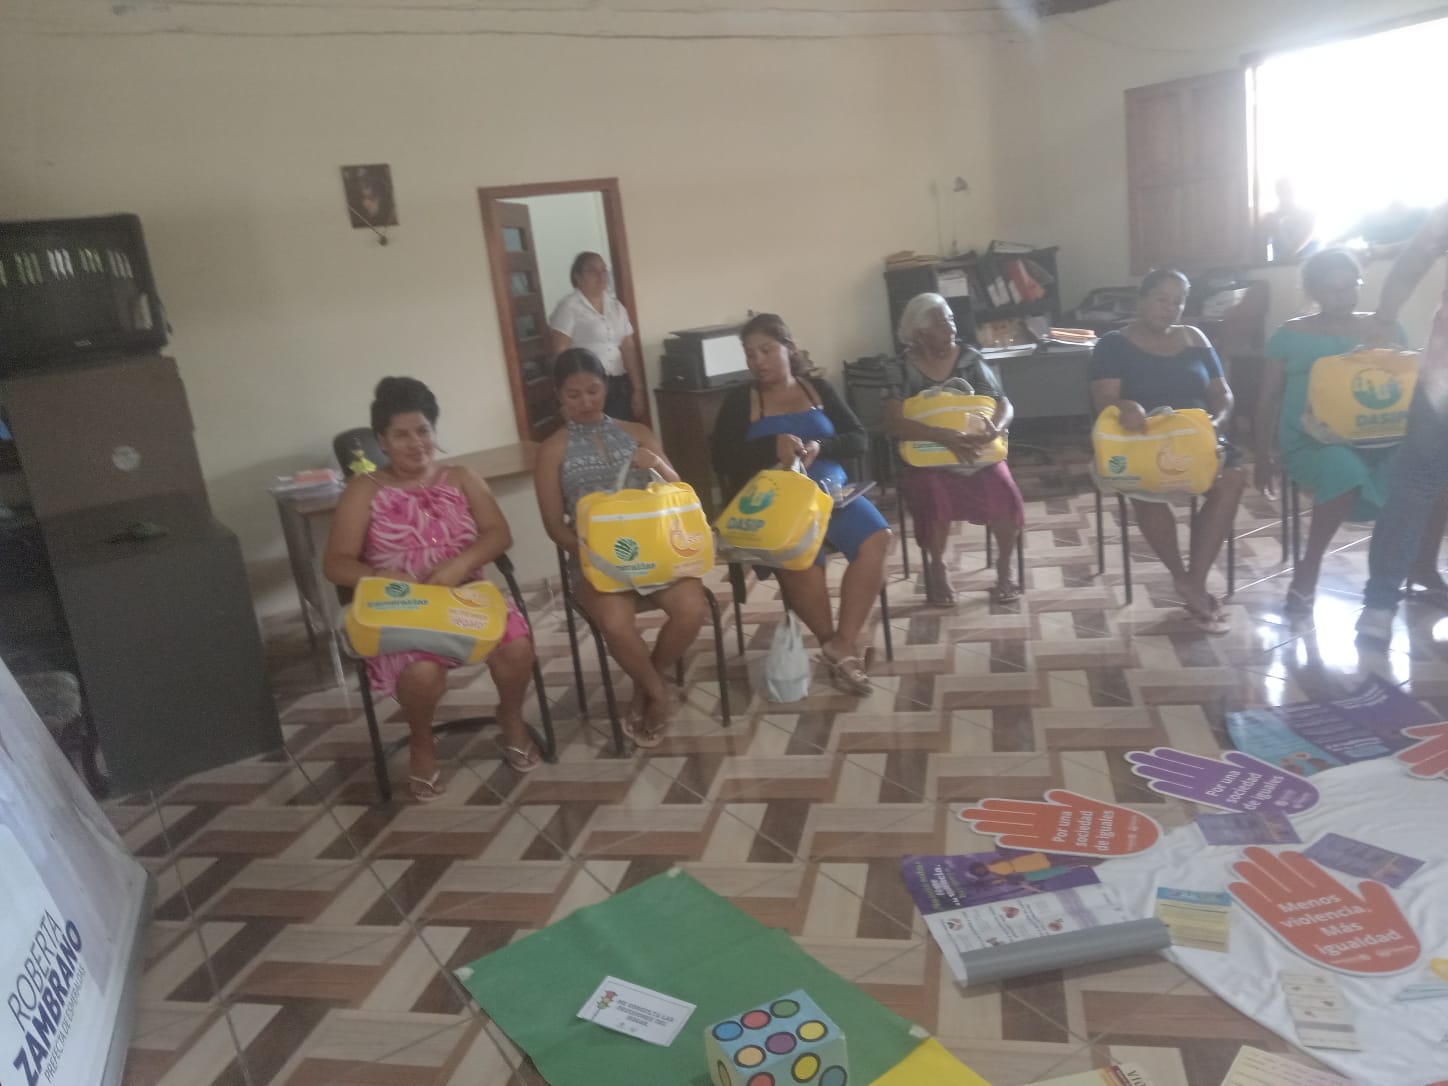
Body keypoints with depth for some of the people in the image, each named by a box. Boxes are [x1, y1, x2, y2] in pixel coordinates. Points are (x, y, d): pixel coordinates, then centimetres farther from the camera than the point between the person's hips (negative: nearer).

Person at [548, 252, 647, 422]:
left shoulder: (616, 306, 14)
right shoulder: (568, 308, -3)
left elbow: (629, 349, 11)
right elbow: (559, 352, -8)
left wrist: (638, 389, 7)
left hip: (620, 387, 5)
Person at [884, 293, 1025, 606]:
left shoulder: (970, 359, 3)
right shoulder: (903, 370, -5)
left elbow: (1003, 404, -1)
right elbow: (894, 422, -18)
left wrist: (995, 428, -26)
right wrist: (943, 436, -32)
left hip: (976, 450, 2)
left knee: (1004, 495, -27)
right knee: (935, 496, -34)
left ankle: (1004, 569, 0)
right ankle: (936, 567, -5)